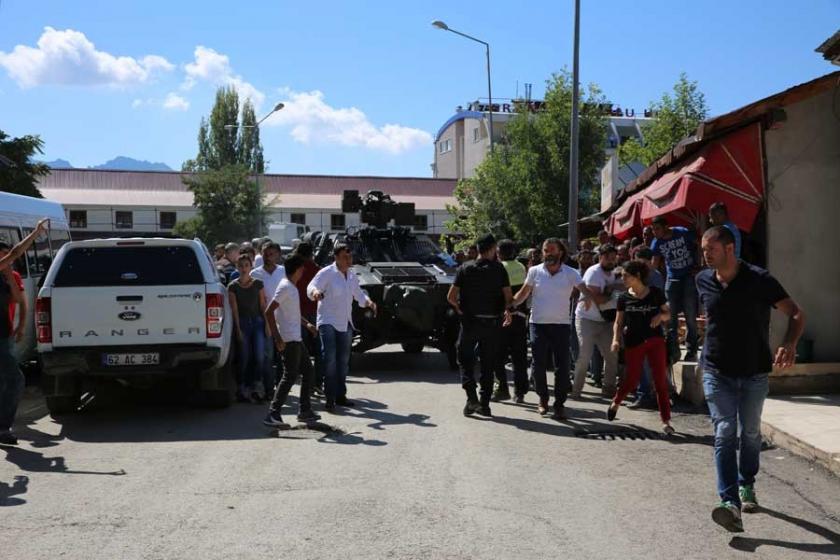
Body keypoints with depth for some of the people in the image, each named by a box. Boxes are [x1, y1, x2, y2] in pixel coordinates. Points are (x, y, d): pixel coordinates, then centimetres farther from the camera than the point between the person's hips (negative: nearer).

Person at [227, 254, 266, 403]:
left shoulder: (258, 284, 7)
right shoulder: (233, 286, 1)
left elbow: (263, 305, 8)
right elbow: (234, 309, -3)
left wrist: (267, 324, 2)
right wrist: (238, 329, -9)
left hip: (257, 321, 2)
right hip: (242, 323, -2)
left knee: (260, 356, -10)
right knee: (244, 357, -4)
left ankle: (253, 387, 4)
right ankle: (241, 389, 8)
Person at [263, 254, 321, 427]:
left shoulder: (292, 287, 15)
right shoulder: (285, 287, -15)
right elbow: (269, 311, -22)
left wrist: (306, 323, 18)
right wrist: (277, 337, -24)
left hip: (296, 338, 10)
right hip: (288, 340, -10)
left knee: (307, 371, 15)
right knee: (290, 377, -11)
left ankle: (304, 411, 22)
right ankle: (273, 414, -11)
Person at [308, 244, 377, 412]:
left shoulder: (352, 276, 12)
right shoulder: (327, 273, -11)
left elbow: (358, 294, 24)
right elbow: (311, 286, -24)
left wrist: (368, 301, 4)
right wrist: (315, 292, -47)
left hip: (345, 323, 7)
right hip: (328, 322, -7)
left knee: (343, 360, 12)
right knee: (330, 359, -16)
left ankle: (340, 396, 23)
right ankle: (330, 399, -14)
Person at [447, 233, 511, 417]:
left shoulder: (465, 268, -2)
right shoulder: (499, 269, -4)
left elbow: (451, 296, -6)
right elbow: (508, 297, -8)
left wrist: (459, 309, 11)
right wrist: (505, 311, 10)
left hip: (470, 321, 0)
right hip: (493, 323, 0)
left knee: (465, 360, 10)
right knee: (488, 364, 10)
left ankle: (472, 397, -9)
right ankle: (484, 403, 11)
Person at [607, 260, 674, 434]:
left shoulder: (656, 293, 0)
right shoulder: (624, 298, 2)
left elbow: (667, 314, 9)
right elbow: (618, 322, 5)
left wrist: (661, 316, -13)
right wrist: (616, 339, -10)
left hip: (655, 340, 0)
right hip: (633, 342, 0)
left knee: (661, 380, -4)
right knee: (631, 380, 3)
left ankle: (666, 420, 2)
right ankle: (615, 403, 33)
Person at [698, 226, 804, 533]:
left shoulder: (759, 280, -13)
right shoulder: (703, 281, -2)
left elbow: (796, 313, -12)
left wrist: (789, 344, -29)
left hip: (754, 372, -1)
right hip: (717, 373, 1)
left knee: (750, 433, 14)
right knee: (724, 434, -10)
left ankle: (746, 486, 36)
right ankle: (730, 502, -17)